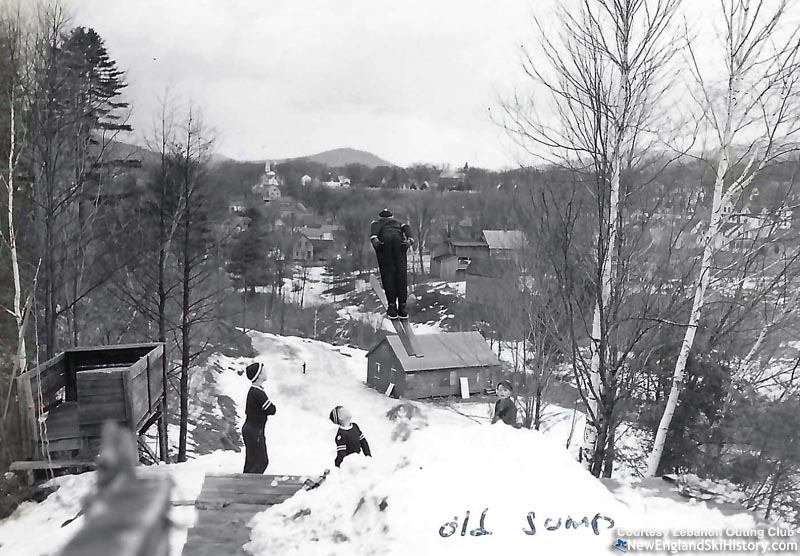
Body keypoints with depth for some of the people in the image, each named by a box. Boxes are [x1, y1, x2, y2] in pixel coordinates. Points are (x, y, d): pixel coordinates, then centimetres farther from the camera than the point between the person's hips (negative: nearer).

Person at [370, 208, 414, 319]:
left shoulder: (377, 222, 36)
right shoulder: (398, 223, 40)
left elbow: (374, 226, 9)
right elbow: (406, 228, 15)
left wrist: (373, 239, -9)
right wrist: (410, 240, -2)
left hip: (383, 240, -1)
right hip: (398, 240, 1)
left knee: (387, 273, 1)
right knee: (401, 273, 0)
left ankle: (392, 307, -6)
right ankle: (402, 308, -7)